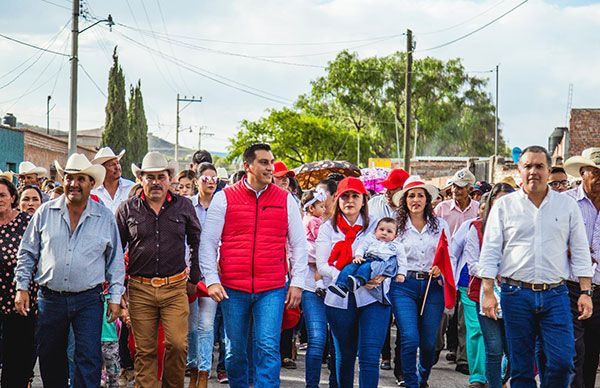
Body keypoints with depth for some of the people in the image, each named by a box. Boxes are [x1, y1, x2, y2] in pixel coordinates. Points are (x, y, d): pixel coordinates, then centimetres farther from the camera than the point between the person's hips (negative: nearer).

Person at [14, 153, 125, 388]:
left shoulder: (105, 217, 3)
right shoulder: (45, 213, 5)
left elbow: (115, 260, 8)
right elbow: (27, 252, 10)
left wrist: (115, 297, 2)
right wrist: (22, 288, 3)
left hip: (88, 300, -2)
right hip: (49, 298, 2)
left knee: (89, 359, -8)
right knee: (49, 359, 9)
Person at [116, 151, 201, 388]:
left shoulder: (184, 206, 6)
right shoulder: (127, 209, 5)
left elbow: (197, 243, 15)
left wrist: (193, 278, 13)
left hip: (175, 288, 0)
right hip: (140, 289, 0)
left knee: (177, 344, -7)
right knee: (145, 350, 4)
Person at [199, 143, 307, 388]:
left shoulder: (286, 200, 7)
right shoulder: (225, 197, 3)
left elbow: (298, 245, 10)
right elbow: (208, 242, 3)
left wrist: (297, 283, 3)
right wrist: (211, 280, -5)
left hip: (272, 289, 0)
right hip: (232, 288, 0)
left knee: (268, 348, -10)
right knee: (235, 351, 8)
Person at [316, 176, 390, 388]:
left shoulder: (375, 225, 9)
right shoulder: (328, 228, 7)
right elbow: (322, 265, -3)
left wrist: (380, 275, -19)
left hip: (374, 297, -1)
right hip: (340, 298, 1)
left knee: (370, 357, -9)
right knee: (345, 356, 12)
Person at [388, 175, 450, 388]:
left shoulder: (440, 224, 10)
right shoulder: (397, 225, 6)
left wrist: (441, 268, -8)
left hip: (433, 286, 2)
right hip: (404, 285, -2)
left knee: (429, 341, 5)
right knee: (410, 339, -14)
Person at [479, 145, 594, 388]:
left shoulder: (567, 206, 9)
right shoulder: (504, 206, 5)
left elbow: (580, 252, 9)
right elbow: (490, 251, 4)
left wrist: (585, 292, 1)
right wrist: (488, 292, -4)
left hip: (555, 295, 1)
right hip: (516, 293, 0)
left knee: (562, 361, -10)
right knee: (521, 368, 3)